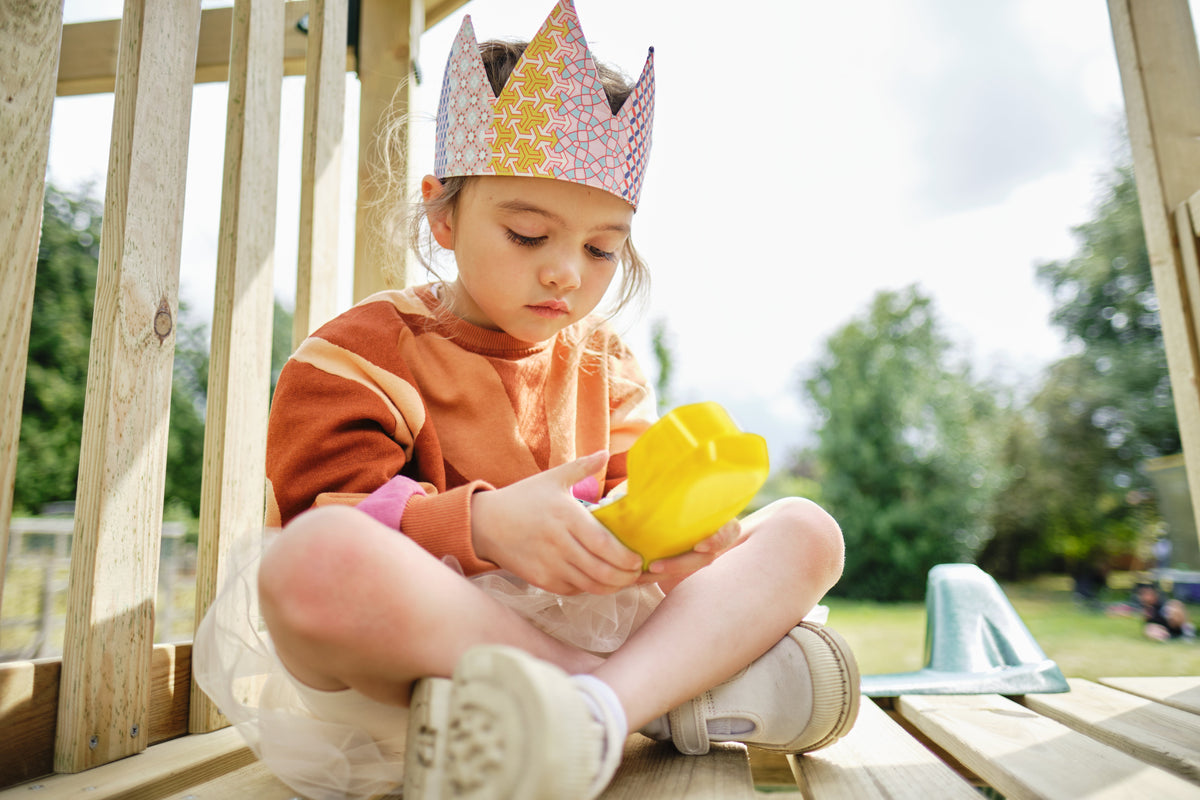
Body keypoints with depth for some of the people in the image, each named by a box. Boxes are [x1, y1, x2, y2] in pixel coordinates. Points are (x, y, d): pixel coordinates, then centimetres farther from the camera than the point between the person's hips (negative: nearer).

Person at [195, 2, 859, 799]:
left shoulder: (604, 365, 14)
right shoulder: (364, 352, -1)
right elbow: (331, 522, -13)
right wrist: (480, 524, -31)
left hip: (595, 614, 5)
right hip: (419, 635, -3)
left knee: (806, 528, -6)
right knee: (314, 558, -38)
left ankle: (602, 707, -32)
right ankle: (687, 681, -25)